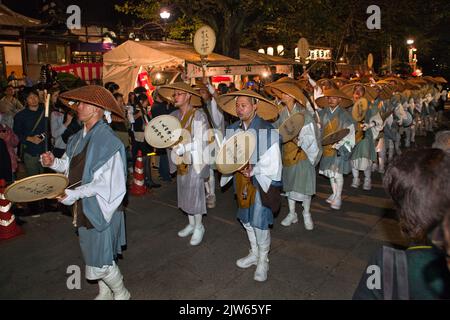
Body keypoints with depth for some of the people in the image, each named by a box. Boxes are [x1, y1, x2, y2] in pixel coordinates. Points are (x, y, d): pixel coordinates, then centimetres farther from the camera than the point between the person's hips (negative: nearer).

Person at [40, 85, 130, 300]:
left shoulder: (107, 141, -21)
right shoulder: (80, 137, 5)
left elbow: (107, 183, -22)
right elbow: (72, 166, 14)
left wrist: (75, 193, -25)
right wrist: (54, 163, -5)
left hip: (100, 206, -8)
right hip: (84, 206, 8)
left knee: (101, 259, 2)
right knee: (94, 254, 20)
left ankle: (121, 293, 28)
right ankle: (104, 293, 40)